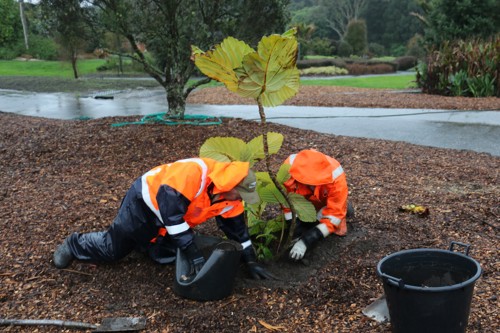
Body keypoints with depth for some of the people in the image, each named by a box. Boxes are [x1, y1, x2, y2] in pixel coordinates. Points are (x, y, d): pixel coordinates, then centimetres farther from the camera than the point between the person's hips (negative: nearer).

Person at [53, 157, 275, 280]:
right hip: (145, 202, -7)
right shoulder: (193, 174, -40)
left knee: (166, 257, 7)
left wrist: (250, 261, -5)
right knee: (111, 249, 0)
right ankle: (74, 244, 30)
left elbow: (237, 228, -2)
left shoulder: (229, 197, -15)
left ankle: (141, 241, 35)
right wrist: (194, 254, -37)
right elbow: (171, 214, -40)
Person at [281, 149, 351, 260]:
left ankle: (343, 207, 16)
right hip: (303, 199, 2)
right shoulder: (289, 167, -39)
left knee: (339, 230, -15)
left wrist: (306, 241, -46)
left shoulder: (336, 177, -42)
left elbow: (334, 214, -38)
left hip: (328, 200, -1)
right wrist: (295, 232, -33)